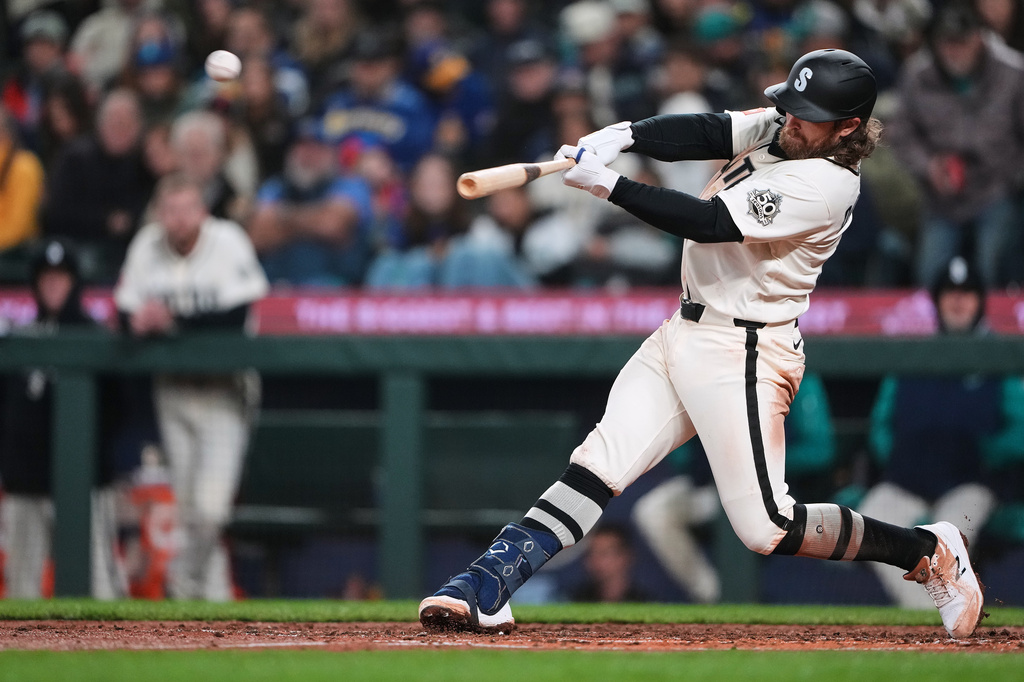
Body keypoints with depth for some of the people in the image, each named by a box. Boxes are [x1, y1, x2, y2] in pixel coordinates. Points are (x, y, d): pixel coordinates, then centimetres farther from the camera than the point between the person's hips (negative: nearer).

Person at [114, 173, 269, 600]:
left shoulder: (228, 242, -14)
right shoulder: (146, 246, -1)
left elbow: (235, 318, -21)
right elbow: (126, 312, 1)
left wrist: (171, 322, -27)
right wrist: (139, 322, -22)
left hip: (222, 390, -4)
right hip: (172, 387, 4)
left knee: (210, 507, -13)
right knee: (188, 509, 8)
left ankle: (187, 581, 10)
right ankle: (214, 595, 24)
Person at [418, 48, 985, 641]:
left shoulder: (827, 183, -19)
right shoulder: (777, 130, 7)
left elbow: (710, 222, -24)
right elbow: (702, 134, -6)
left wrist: (608, 185, -26)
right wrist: (623, 136, -26)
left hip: (744, 353, -8)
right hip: (686, 335, 8)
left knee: (766, 529, -10)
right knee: (597, 467, -2)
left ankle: (930, 553, 6)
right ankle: (486, 591, -7)